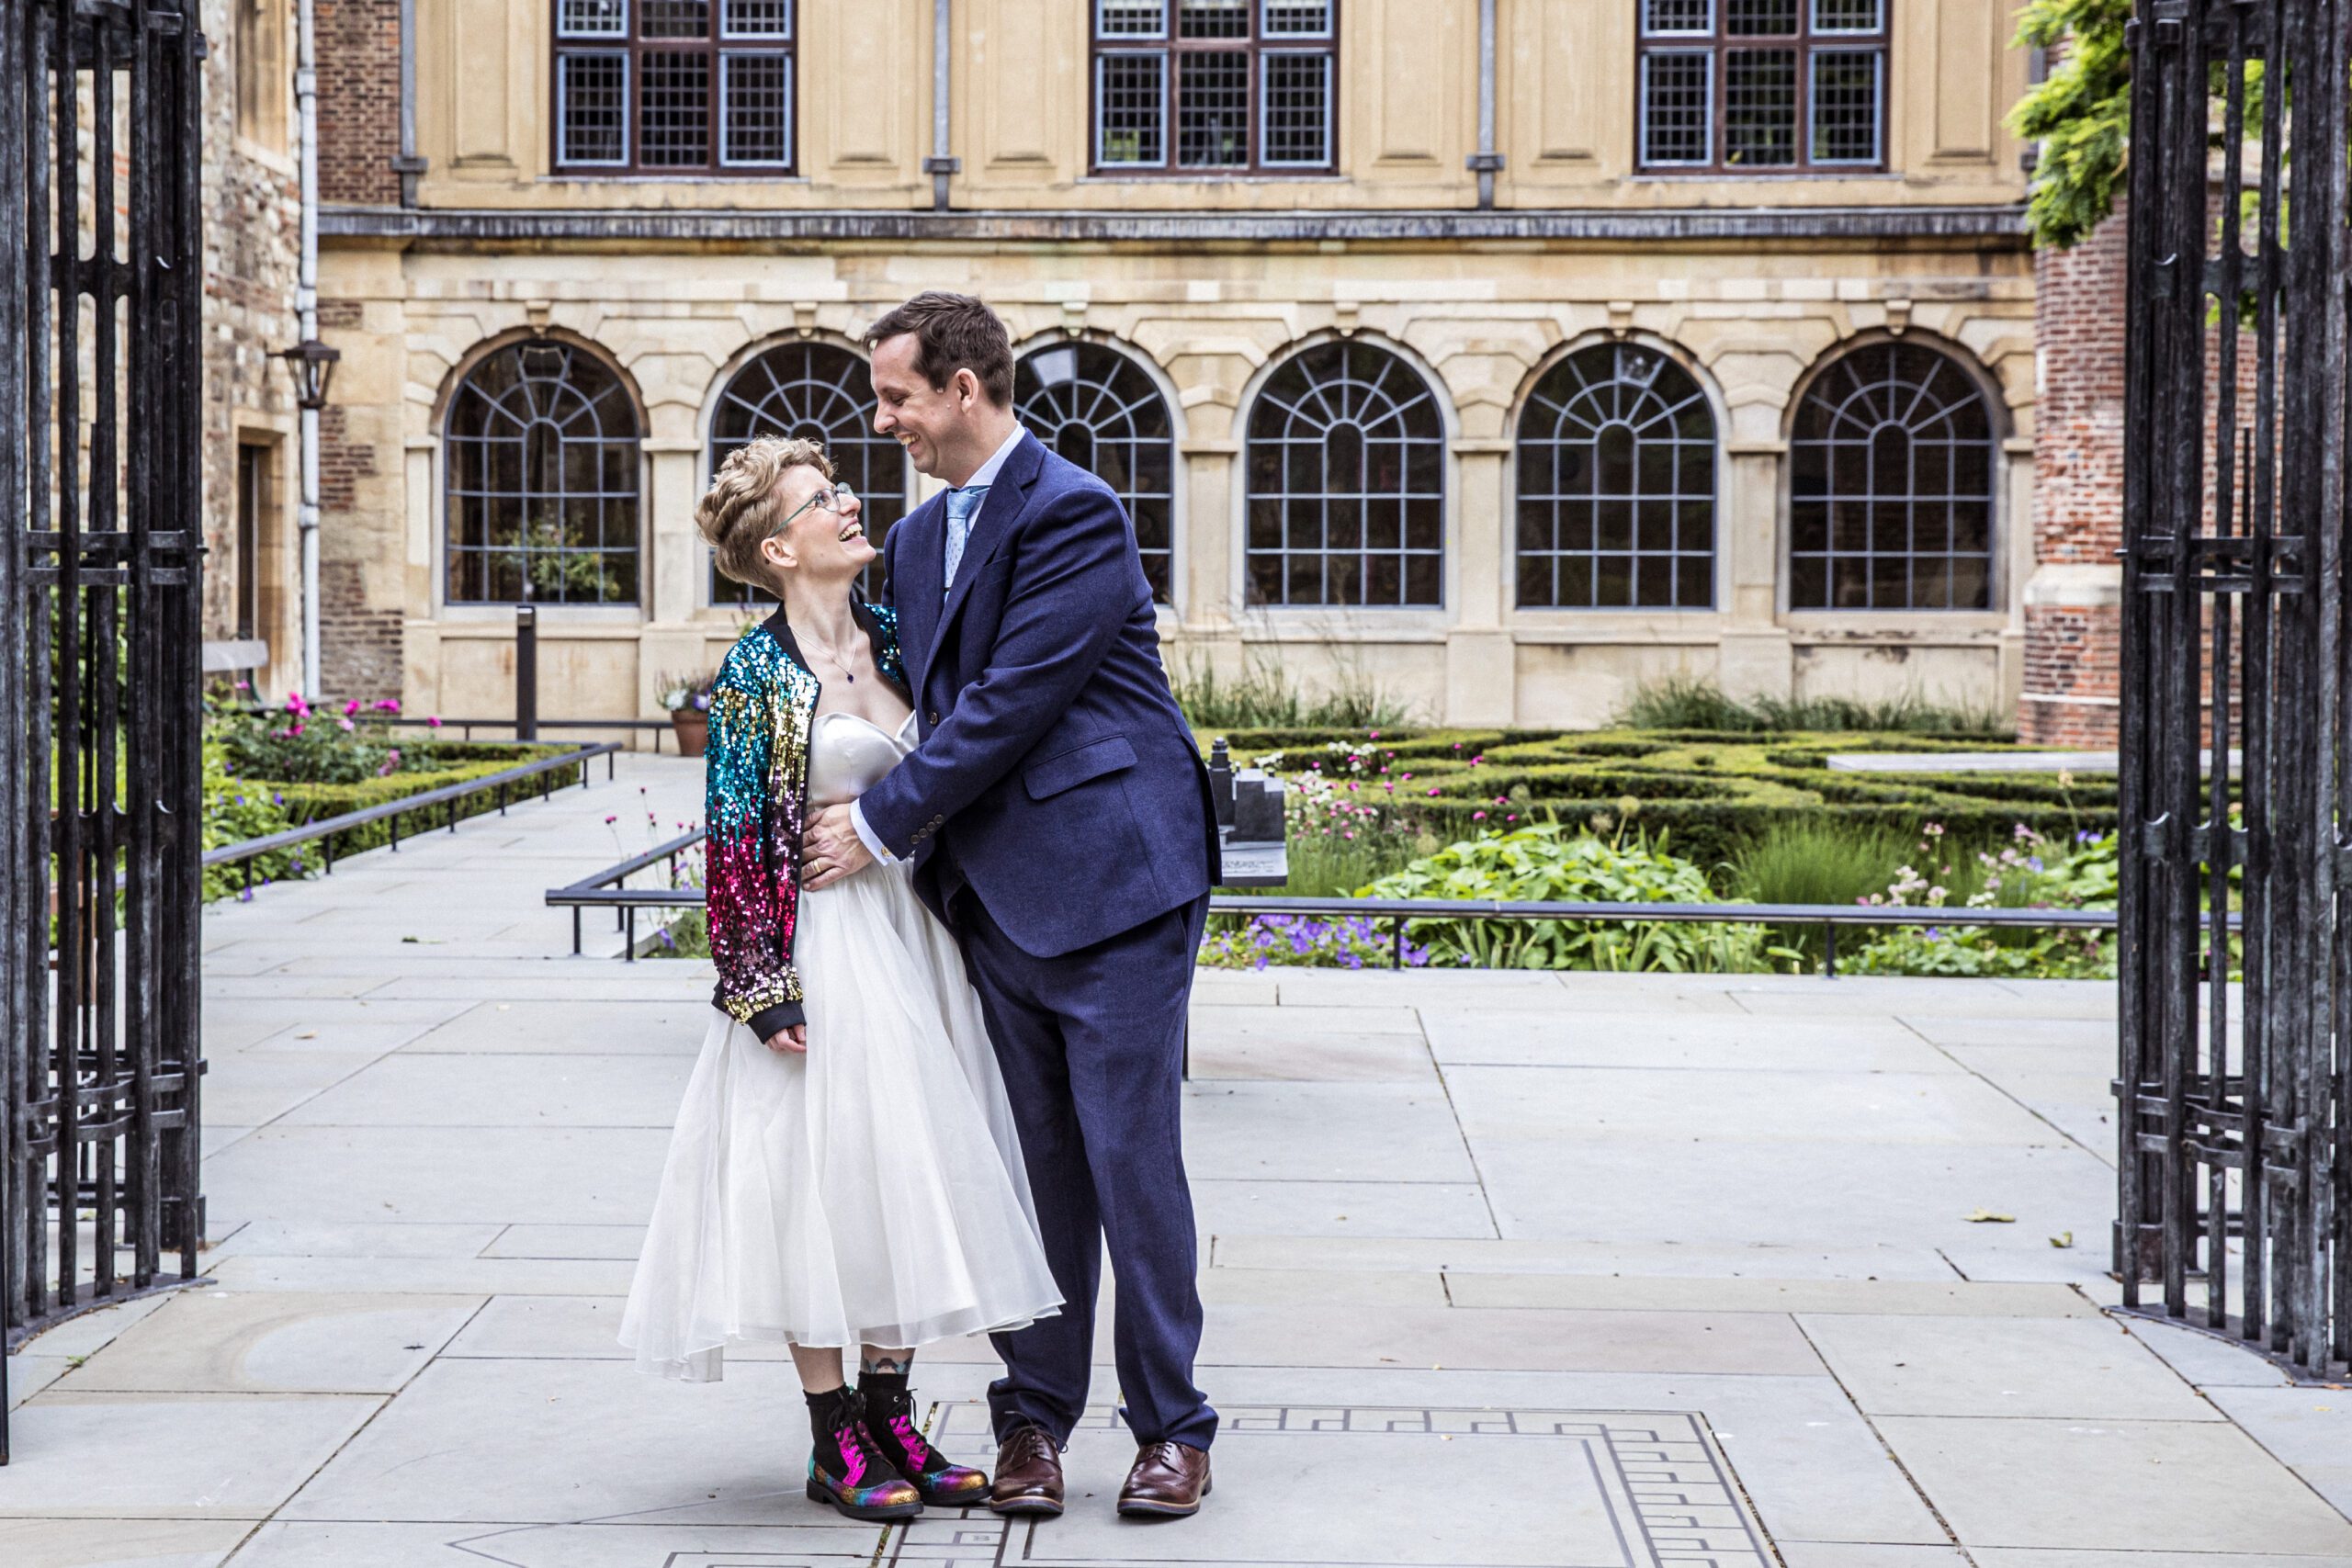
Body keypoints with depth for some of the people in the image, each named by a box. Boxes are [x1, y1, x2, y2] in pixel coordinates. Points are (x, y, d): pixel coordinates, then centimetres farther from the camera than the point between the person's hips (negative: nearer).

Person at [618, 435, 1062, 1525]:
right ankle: (836, 1444, 8)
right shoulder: (756, 671, -9)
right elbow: (736, 839, -11)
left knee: (910, 1167, 8)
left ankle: (890, 1423, 19)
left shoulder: (891, 640, 8)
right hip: (816, 944, -6)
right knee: (823, 1171, -2)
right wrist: (765, 987, -15)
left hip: (912, 935, 6)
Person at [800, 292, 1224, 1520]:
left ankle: (1171, 1427, 10)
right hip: (993, 900, 7)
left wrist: (884, 823, -11)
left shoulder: (1073, 513, -12)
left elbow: (1009, 704, -17)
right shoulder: (918, 539, 15)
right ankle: (1032, 1420, 18)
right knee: (1034, 1171, 11)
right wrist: (918, 837, 5)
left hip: (1109, 886, -7)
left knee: (1131, 1163, -1)